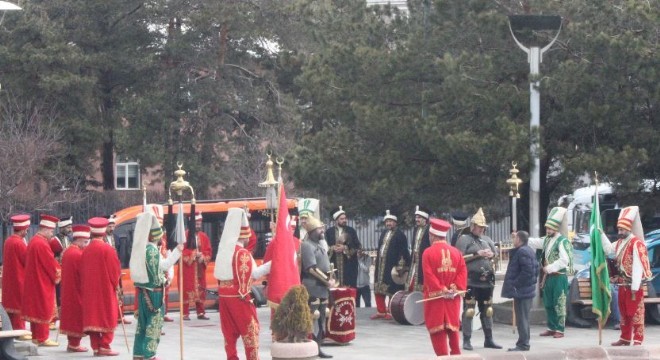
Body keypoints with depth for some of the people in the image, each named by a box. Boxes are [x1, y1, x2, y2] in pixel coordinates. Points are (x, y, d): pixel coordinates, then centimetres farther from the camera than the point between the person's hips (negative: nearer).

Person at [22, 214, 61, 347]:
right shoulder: (42, 244, -22)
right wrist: (58, 274, -3)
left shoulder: (33, 241, 9)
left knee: (36, 308, 14)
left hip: (33, 281, 10)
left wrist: (56, 271, 9)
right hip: (43, 282, -10)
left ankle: (36, 336, 20)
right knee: (43, 309, -3)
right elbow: (51, 264, -19)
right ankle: (42, 338, 0)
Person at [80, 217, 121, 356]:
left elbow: (82, 272, 6)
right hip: (106, 289, -5)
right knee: (107, 317, 2)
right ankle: (105, 346, -3)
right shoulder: (107, 249, -13)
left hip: (89, 291, 5)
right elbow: (116, 270, -9)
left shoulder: (86, 251, 2)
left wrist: (86, 286, 15)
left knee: (93, 317, 7)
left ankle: (95, 347, 6)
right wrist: (115, 284, 7)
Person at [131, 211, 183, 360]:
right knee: (154, 324, -2)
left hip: (142, 290, 9)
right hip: (153, 292, -9)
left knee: (143, 324, 14)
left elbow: (163, 264, 17)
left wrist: (177, 251, 22)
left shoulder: (144, 248, 11)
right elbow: (155, 273, -21)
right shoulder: (152, 249, -17)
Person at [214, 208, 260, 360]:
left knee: (229, 330, 10)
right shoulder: (243, 253, -14)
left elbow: (220, 273, 12)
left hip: (224, 294, 7)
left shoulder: (224, 249, 8)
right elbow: (244, 276, -15)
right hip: (238, 296, -7)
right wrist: (245, 295, -9)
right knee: (250, 328, 1)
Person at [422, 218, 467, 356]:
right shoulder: (456, 252, 4)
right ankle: (456, 354, 17)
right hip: (453, 298, 4)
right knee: (452, 327, 14)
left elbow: (429, 276, -16)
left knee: (437, 330, 0)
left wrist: (441, 289, -14)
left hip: (435, 297, -4)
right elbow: (462, 272, -2)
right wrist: (456, 288, -8)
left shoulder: (428, 253, -9)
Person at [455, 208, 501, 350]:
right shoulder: (464, 239, -2)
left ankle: (488, 339, 17)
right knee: (468, 310, -5)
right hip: (471, 281, -6)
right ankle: (467, 340, -2)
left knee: (487, 310, 10)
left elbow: (495, 254, 24)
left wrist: (491, 255, 0)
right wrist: (477, 254, -15)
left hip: (487, 281, 6)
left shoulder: (487, 240, 17)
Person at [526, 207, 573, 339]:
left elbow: (564, 260, -21)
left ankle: (560, 330, 1)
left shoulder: (563, 241, -14)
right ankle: (552, 328, 23)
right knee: (548, 304, 13)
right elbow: (533, 242, 16)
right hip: (548, 277, 8)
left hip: (559, 277, -8)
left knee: (559, 304, -4)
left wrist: (549, 268, -17)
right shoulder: (546, 240, 12)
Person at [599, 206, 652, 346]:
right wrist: (602, 234, 12)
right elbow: (608, 250, 25)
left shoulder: (636, 244, -19)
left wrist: (635, 288, -21)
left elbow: (638, 267, -20)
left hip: (633, 285, -9)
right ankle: (625, 338, 24)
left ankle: (638, 340, 0)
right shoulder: (620, 242, 8)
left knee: (635, 313, -4)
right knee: (624, 312, 15)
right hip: (622, 284, 9)